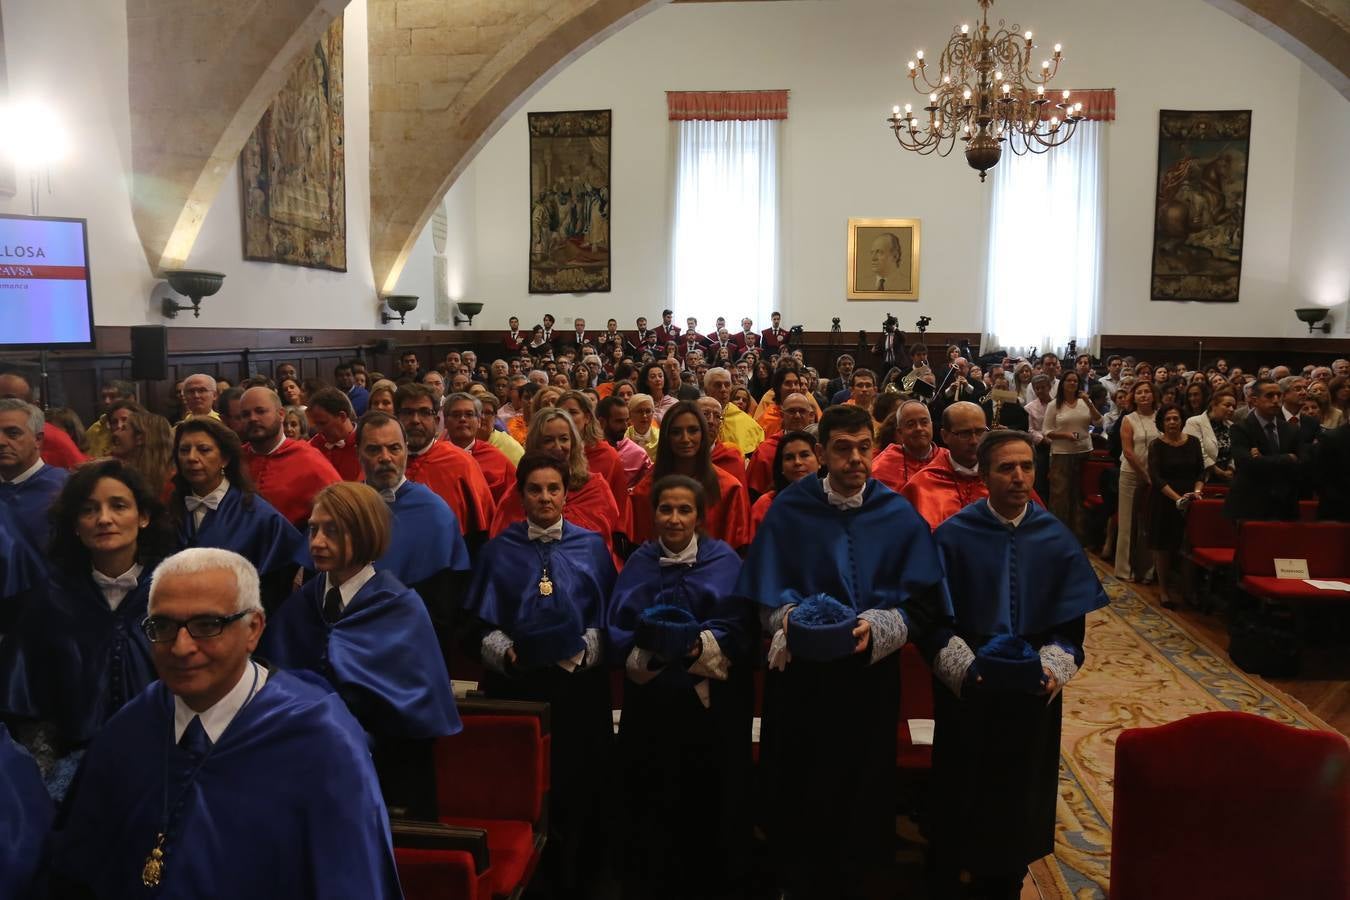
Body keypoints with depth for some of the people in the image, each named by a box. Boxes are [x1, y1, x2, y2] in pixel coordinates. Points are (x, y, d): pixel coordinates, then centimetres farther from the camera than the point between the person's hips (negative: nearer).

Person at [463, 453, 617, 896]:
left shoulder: (591, 546, 5)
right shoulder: (499, 549, 5)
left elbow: (607, 615, 5)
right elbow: (482, 618, 5)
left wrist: (586, 650, -9)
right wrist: (503, 650, -11)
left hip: (577, 683, 0)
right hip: (515, 681, 0)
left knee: (576, 780, 4)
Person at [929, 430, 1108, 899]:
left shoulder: (1056, 539, -1)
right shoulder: (953, 536, -9)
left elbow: (1070, 623, 1)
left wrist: (1053, 669, -14)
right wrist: (964, 668, -19)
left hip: (1034, 695, 3)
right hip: (967, 694, -2)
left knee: (1021, 798, 15)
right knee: (963, 799, 9)